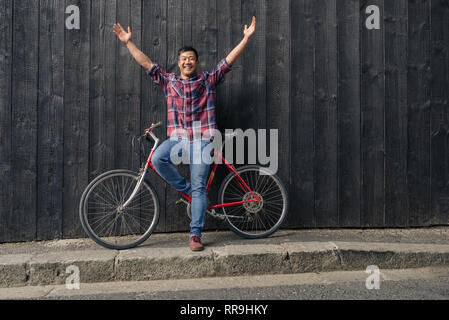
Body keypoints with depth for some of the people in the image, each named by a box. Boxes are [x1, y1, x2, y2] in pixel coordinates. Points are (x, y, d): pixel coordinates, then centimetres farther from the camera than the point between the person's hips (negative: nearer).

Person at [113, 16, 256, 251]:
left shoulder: (208, 80, 10)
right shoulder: (169, 81, 13)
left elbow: (229, 60, 4)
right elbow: (146, 63, 11)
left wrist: (246, 38, -3)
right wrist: (128, 42, 7)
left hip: (201, 139, -2)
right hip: (177, 138, 2)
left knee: (199, 187, -6)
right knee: (157, 158, -29)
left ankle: (195, 234, 2)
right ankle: (185, 188, -4)